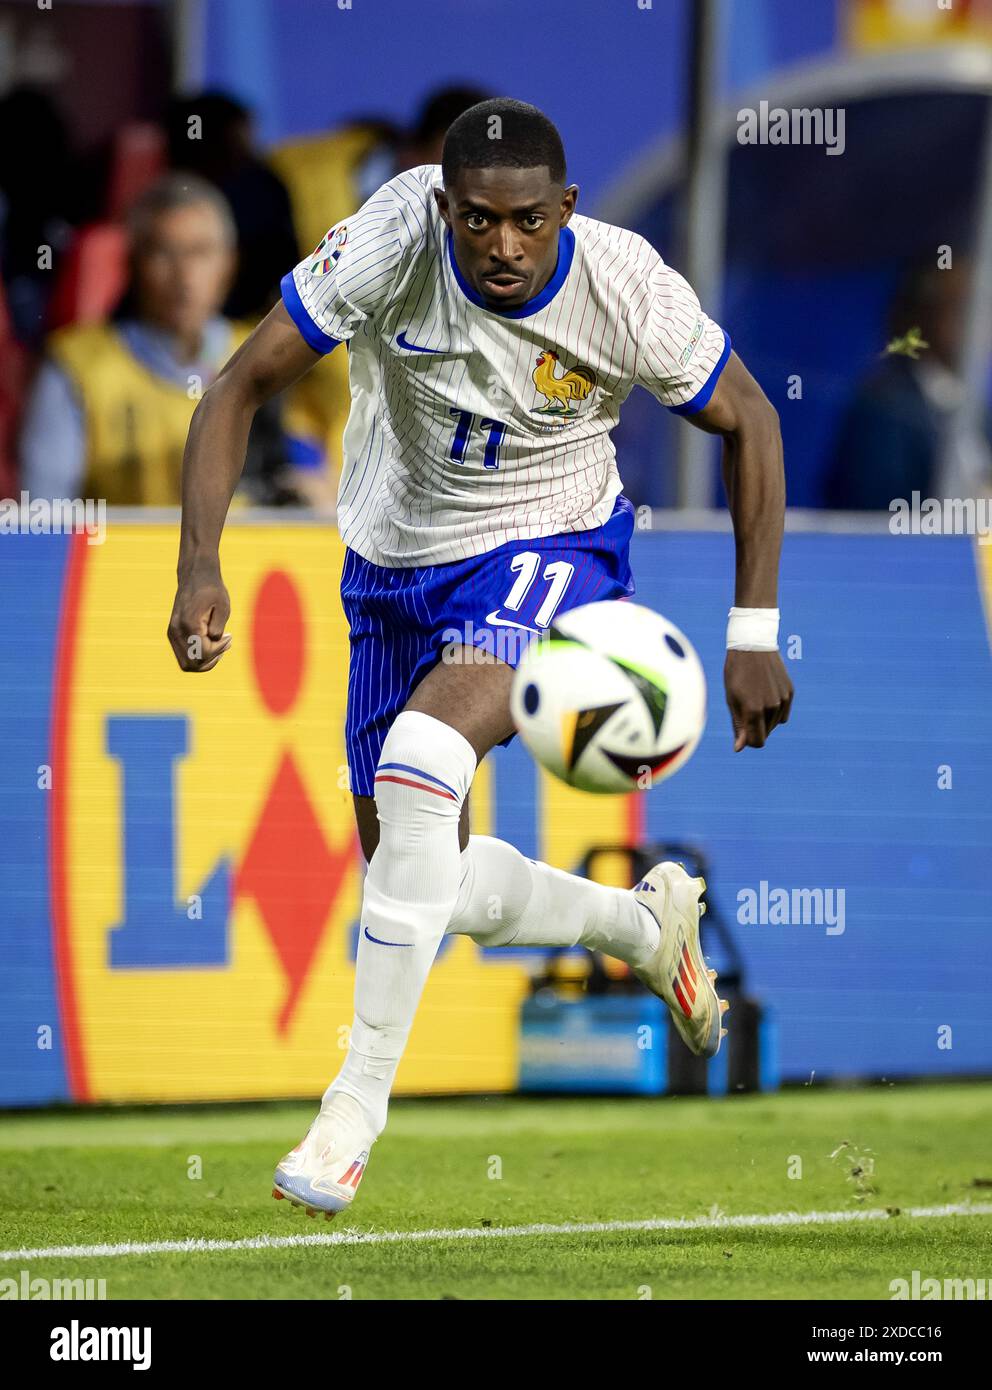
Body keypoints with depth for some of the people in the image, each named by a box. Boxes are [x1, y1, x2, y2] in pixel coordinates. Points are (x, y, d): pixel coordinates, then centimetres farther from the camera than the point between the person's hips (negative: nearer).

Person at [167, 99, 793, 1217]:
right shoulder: (393, 240, -23)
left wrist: (754, 635, -5)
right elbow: (240, 388, -18)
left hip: (550, 552, -4)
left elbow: (748, 422, -4)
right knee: (412, 878, 8)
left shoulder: (628, 290, -22)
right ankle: (645, 925, 37)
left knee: (419, 763, -32)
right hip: (393, 565, 4)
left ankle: (359, 1101, -24)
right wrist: (199, 567, -31)